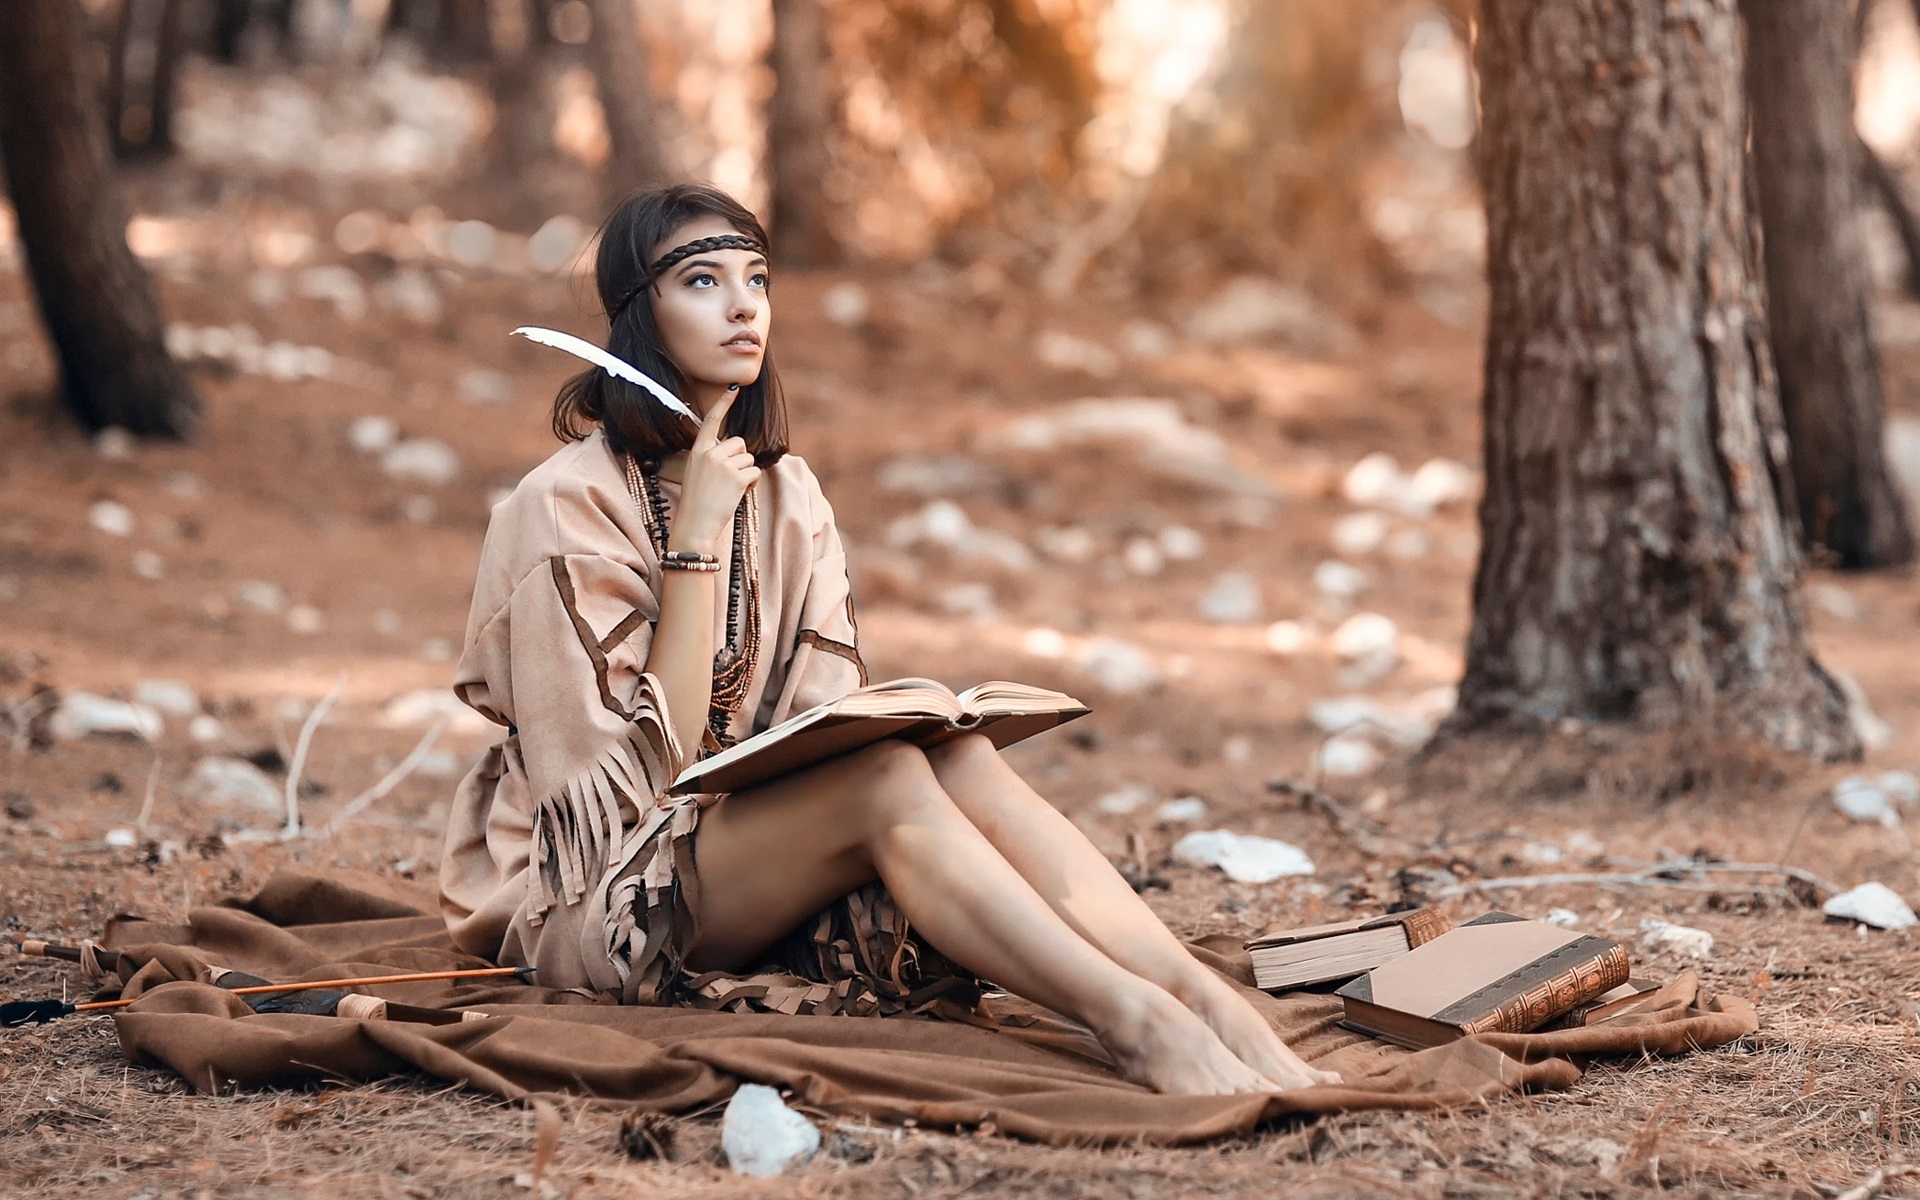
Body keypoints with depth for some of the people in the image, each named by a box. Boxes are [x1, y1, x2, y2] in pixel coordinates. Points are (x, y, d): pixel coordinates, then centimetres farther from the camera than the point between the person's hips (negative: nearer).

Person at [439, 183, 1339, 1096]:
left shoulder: (785, 495, 10)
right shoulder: (569, 506, -10)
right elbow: (642, 765, -16)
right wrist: (695, 539, -18)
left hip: (748, 837, 6)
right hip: (586, 902, -6)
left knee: (955, 752, -24)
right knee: (885, 775, -31)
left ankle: (1207, 1002, -40)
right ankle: (1134, 1024, -44)